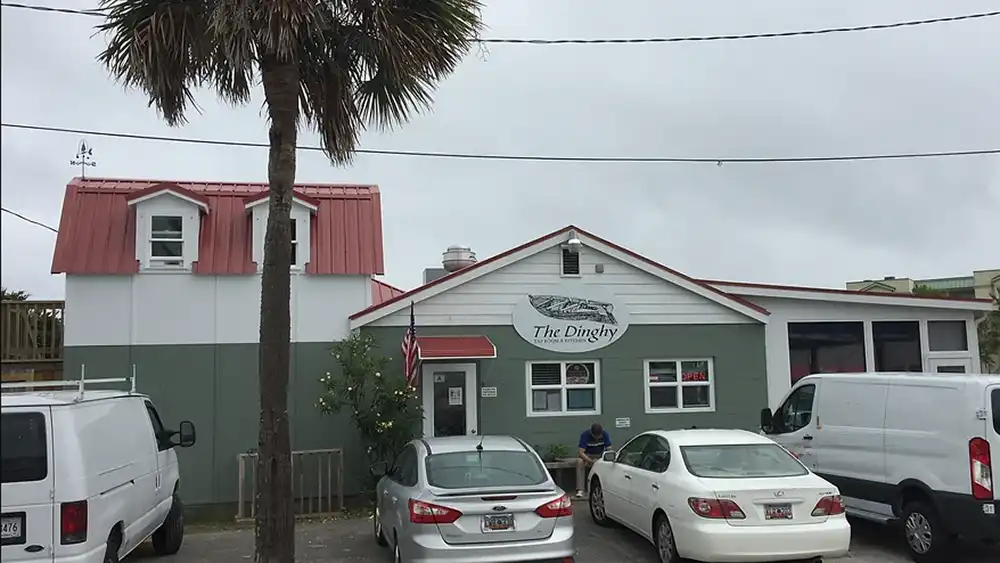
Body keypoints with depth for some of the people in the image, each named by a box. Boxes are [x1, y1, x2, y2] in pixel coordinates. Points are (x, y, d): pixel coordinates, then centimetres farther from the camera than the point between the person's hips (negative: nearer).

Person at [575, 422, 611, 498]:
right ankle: (580, 490, -35)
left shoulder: (605, 434, -16)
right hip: (587, 455, -1)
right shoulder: (585, 434, -21)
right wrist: (591, 461, -38)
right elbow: (581, 452, -23)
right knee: (579, 461, -34)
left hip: (600, 455, 2)